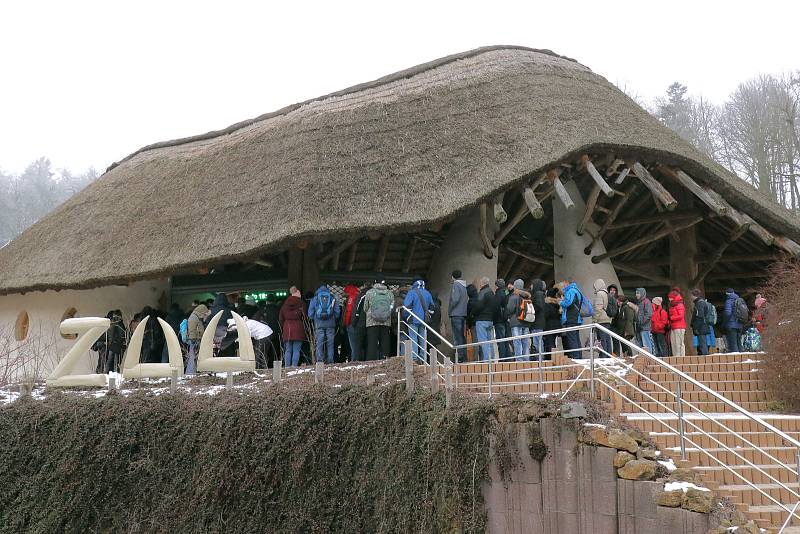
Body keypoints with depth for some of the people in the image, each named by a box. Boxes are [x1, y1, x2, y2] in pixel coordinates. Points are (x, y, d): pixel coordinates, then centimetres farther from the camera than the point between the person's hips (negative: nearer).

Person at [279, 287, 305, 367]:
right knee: (296, 350, -3)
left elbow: (280, 318, 12)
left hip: (287, 328, 4)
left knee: (288, 350, 7)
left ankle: (287, 367, 4)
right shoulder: (300, 303, -3)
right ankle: (294, 366, -8)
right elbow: (304, 317, -4)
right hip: (298, 329, -4)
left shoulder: (285, 304, 10)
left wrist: (283, 328, 18)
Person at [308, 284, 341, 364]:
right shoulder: (332, 298, 9)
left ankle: (319, 361, -7)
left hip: (319, 324, 0)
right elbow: (337, 312, 9)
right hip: (330, 324, 0)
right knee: (330, 344, 3)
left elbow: (310, 314, 9)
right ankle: (330, 361, -1)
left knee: (319, 343, 0)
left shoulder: (315, 298, 9)